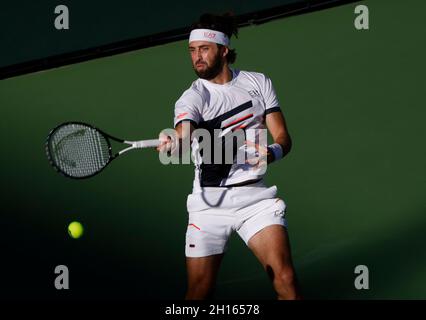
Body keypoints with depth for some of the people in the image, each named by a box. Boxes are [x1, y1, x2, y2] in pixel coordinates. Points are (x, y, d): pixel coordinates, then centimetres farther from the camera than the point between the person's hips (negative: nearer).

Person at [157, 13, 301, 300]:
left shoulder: (259, 83, 6)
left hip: (256, 197, 1)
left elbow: (283, 136, 5)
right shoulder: (192, 97, -4)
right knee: (199, 291, -2)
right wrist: (173, 142, -51)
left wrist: (273, 152, -19)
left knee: (285, 279, -15)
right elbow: (184, 129, -26)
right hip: (210, 202, -1)